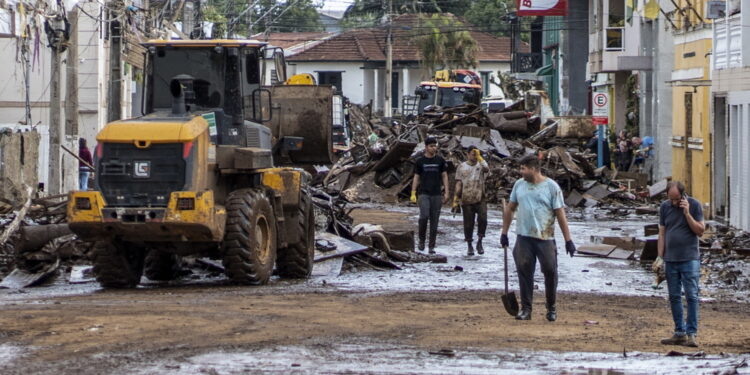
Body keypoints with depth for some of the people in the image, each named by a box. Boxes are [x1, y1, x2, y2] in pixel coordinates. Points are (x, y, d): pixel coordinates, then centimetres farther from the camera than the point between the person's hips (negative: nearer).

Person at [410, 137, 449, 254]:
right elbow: (416, 178, 7)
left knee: (434, 220, 1)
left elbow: (444, 176, 8)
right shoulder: (420, 161, 4)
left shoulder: (440, 160, 6)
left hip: (436, 195, 2)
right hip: (423, 194, -2)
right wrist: (413, 194, 0)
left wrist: (446, 192, 0)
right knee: (424, 216, -20)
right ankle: (421, 240, 0)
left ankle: (432, 246, 7)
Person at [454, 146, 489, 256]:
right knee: (468, 223, 5)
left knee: (482, 219, -17)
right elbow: (459, 183, 5)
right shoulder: (462, 167, 7)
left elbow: (486, 169, -21)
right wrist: (456, 196, -3)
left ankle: (479, 242, 0)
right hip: (466, 200, 1)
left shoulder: (481, 164, 4)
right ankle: (469, 246, 16)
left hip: (480, 199, -1)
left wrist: (479, 156, -21)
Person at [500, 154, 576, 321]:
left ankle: (551, 308, 16)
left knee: (550, 272, 0)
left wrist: (568, 240, -6)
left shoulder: (551, 187, -4)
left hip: (545, 238, -3)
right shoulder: (519, 185, 9)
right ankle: (525, 309, 10)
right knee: (524, 272, 2)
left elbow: (561, 214, -4)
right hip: (523, 237, 3)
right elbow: (510, 209, 17)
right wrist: (504, 233, 14)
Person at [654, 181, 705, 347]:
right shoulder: (664, 207, 6)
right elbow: (662, 233, 10)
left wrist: (687, 213, -15)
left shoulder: (694, 205, -3)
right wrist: (660, 257, 5)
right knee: (674, 297, 6)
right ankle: (679, 333, 11)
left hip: (690, 259, -4)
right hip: (670, 259, 4)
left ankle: (691, 333, -6)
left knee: (691, 296, -7)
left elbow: (700, 231, -5)